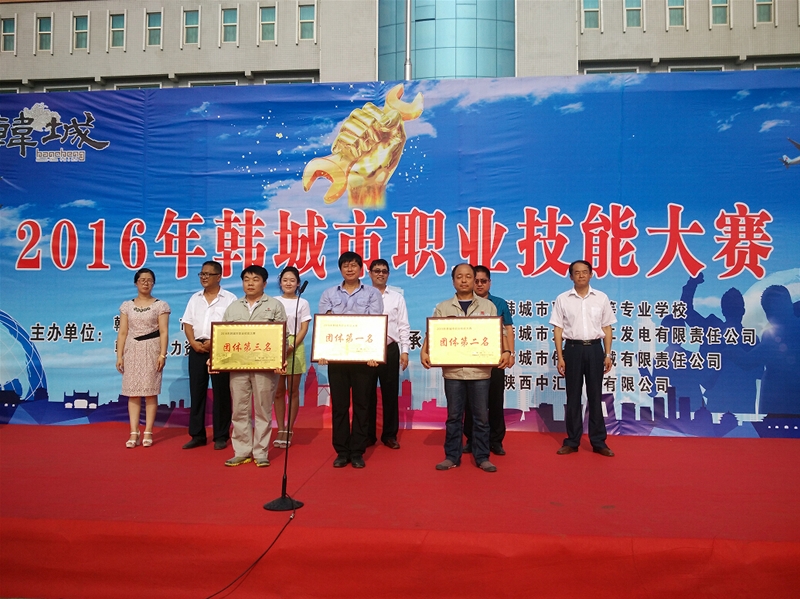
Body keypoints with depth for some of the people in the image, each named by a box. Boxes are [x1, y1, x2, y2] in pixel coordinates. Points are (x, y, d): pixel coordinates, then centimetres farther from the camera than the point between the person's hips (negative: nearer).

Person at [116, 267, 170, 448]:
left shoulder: (160, 305, 3)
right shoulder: (127, 306, 10)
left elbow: (164, 332, -2)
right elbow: (122, 333, 8)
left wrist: (162, 354, -12)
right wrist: (119, 356, 2)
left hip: (151, 350, -2)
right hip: (132, 351, 3)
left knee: (150, 392, -2)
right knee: (133, 393, 1)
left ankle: (148, 433, 4)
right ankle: (134, 434, 4)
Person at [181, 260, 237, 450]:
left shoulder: (229, 299, -1)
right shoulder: (195, 298, 14)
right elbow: (188, 324, 11)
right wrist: (193, 342, -5)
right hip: (197, 349, 5)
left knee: (221, 392, 0)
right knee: (196, 392, 6)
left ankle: (221, 436, 8)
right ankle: (197, 435, 15)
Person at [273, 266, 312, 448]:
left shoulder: (302, 303, 4)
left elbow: (304, 329, -1)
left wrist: (292, 346, -14)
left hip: (295, 348, -2)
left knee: (292, 391, 1)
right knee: (278, 391, 4)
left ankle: (289, 431, 9)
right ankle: (280, 430, 12)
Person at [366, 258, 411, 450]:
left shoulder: (397, 297, 8)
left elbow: (403, 326, 6)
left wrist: (405, 351, -2)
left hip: (390, 349, 1)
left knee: (390, 392, 5)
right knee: (368, 393, 6)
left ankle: (390, 435, 15)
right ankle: (368, 435, 16)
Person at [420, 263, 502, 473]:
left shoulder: (488, 306, 8)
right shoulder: (443, 307, 8)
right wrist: (424, 352, -14)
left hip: (480, 370, 0)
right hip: (453, 370, 0)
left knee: (481, 416, 6)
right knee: (454, 416, 8)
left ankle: (482, 457, 18)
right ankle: (452, 456, 18)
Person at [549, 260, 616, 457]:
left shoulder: (602, 298, 5)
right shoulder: (562, 299, 2)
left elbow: (606, 328, 8)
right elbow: (558, 329, 2)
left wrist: (608, 354, 2)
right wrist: (560, 357, -3)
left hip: (595, 348, 1)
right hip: (573, 348, 0)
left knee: (595, 395, 6)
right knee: (573, 396, 6)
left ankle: (598, 441, 14)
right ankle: (572, 441, 14)